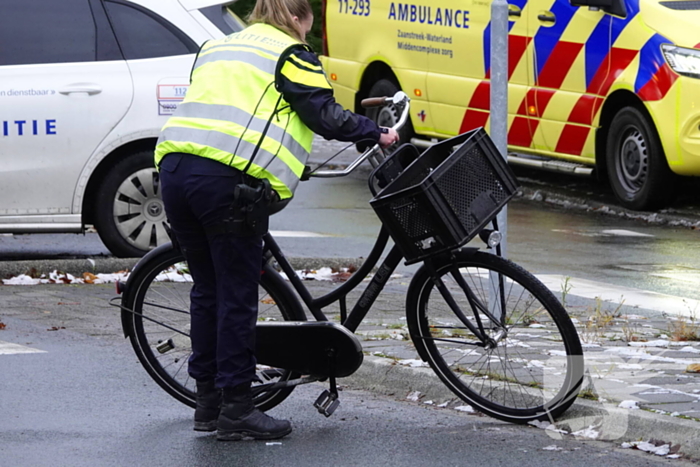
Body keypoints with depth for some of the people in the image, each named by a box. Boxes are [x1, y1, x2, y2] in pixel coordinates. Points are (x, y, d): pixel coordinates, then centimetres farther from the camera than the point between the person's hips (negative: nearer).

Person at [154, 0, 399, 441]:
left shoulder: (216, 48, 28)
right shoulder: (289, 53, 7)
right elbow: (324, 115, 0)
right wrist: (376, 133, 12)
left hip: (175, 167, 7)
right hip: (228, 180, -7)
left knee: (208, 289, 16)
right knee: (237, 297, 0)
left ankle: (208, 402, 21)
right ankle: (236, 410, 2)